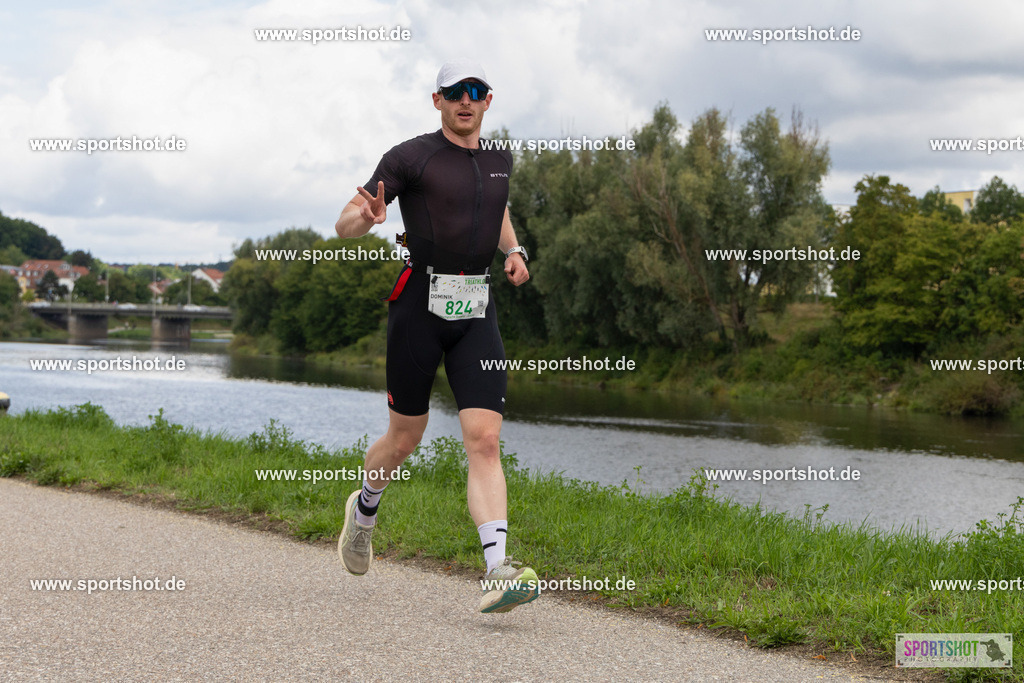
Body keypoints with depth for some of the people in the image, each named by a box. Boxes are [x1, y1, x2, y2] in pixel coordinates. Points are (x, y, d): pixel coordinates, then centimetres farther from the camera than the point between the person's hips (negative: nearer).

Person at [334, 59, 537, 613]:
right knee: (405, 438, 9)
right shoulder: (411, 156, -3)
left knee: (484, 441, -10)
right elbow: (345, 227, -6)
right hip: (420, 305, -3)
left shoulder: (499, 160, 13)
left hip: (476, 314, 3)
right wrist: (364, 217, -29)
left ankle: (499, 572, -19)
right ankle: (364, 511, 42)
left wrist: (513, 250, 18)